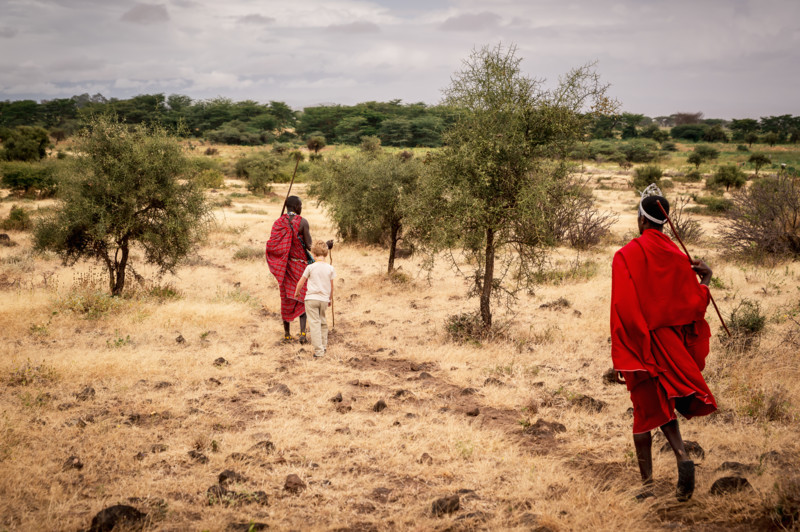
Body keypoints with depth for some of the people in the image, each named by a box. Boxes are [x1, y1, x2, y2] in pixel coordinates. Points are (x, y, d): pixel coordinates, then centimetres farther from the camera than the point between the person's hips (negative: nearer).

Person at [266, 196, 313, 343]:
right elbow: (309, 245, -14)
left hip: (284, 265, 4)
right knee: (301, 298, 4)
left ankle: (287, 333, 17)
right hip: (300, 264, -4)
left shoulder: (278, 222, 0)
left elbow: (272, 246, -4)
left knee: (286, 299, 12)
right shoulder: (302, 222, -12)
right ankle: (302, 332, -8)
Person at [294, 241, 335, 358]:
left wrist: (296, 293, 21)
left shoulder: (310, 267, -6)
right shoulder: (330, 268, 1)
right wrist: (330, 298, 25)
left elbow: (301, 282, 2)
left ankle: (319, 351, -9)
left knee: (314, 323, -4)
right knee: (323, 322, 20)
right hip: (324, 299, 3)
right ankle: (323, 345, 29)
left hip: (311, 299, -3)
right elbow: (331, 286, 9)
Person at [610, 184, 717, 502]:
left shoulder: (627, 256, -11)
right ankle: (681, 456, -4)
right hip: (671, 343, 3)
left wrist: (620, 359, -13)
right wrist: (705, 280, 17)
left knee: (646, 411, 5)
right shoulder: (678, 257, 0)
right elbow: (694, 305, 0)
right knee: (663, 406, 19)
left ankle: (648, 485, 6)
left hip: (640, 345, -3)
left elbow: (622, 310, -15)